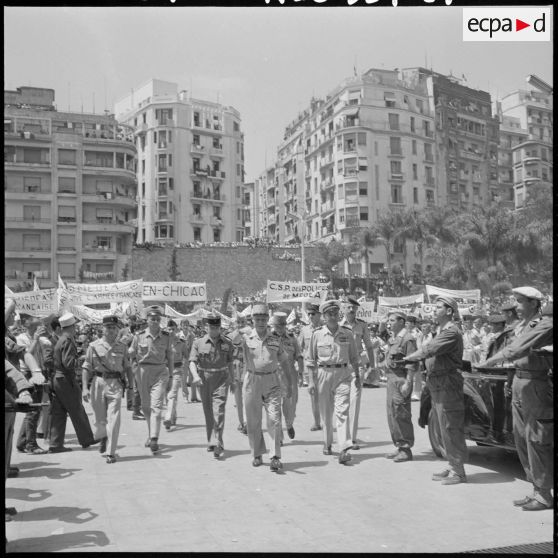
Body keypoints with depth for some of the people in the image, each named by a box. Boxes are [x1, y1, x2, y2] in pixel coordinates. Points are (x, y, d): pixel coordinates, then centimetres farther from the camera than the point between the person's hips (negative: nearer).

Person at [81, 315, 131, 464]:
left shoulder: (122, 347, 6)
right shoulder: (94, 346, 1)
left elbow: (127, 367, 12)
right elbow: (86, 367, 1)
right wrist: (84, 387, -7)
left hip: (116, 383, 0)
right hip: (98, 382, 0)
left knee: (113, 418, -8)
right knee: (100, 418, 10)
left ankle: (111, 453, -1)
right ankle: (103, 438, 43)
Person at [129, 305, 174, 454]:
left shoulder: (166, 337, 1)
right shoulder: (139, 336, -1)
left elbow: (170, 356, 10)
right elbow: (130, 354, 13)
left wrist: (171, 374, 13)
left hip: (160, 372, -2)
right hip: (143, 372, 2)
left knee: (156, 406, -12)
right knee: (145, 406, 13)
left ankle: (154, 439, -16)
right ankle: (151, 433, 32)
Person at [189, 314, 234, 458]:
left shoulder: (227, 343, 5)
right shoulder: (198, 342, 0)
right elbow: (192, 362, -7)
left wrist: (232, 381, 18)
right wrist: (195, 376, -25)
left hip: (221, 379, -1)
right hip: (204, 380, 1)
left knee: (219, 411, -13)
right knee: (208, 412, 10)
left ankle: (217, 445, -16)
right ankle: (211, 442, 26)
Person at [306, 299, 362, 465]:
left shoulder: (347, 333, 3)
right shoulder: (317, 334, -1)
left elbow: (354, 357, 13)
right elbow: (311, 360, 3)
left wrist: (357, 376, 13)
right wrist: (311, 381, -2)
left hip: (343, 374, 0)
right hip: (323, 373, 0)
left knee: (342, 411, -11)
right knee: (326, 412, 10)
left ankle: (344, 450, -15)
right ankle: (327, 443, 30)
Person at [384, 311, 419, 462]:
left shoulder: (408, 338, -12)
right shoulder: (392, 339, 17)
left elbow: (413, 364, -17)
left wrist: (407, 383, -22)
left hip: (401, 379, -9)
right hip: (391, 378, 9)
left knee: (401, 415, -6)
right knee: (392, 414, 12)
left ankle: (406, 450, 2)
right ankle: (399, 446, 21)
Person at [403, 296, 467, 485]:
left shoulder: (451, 332, -15)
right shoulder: (441, 331, 18)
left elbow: (429, 350, -22)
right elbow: (430, 353, 15)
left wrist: (408, 358, -11)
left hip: (447, 384, -10)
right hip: (438, 384, 10)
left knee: (451, 428, -4)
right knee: (446, 429, 15)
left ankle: (458, 472, 3)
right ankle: (452, 467, 24)